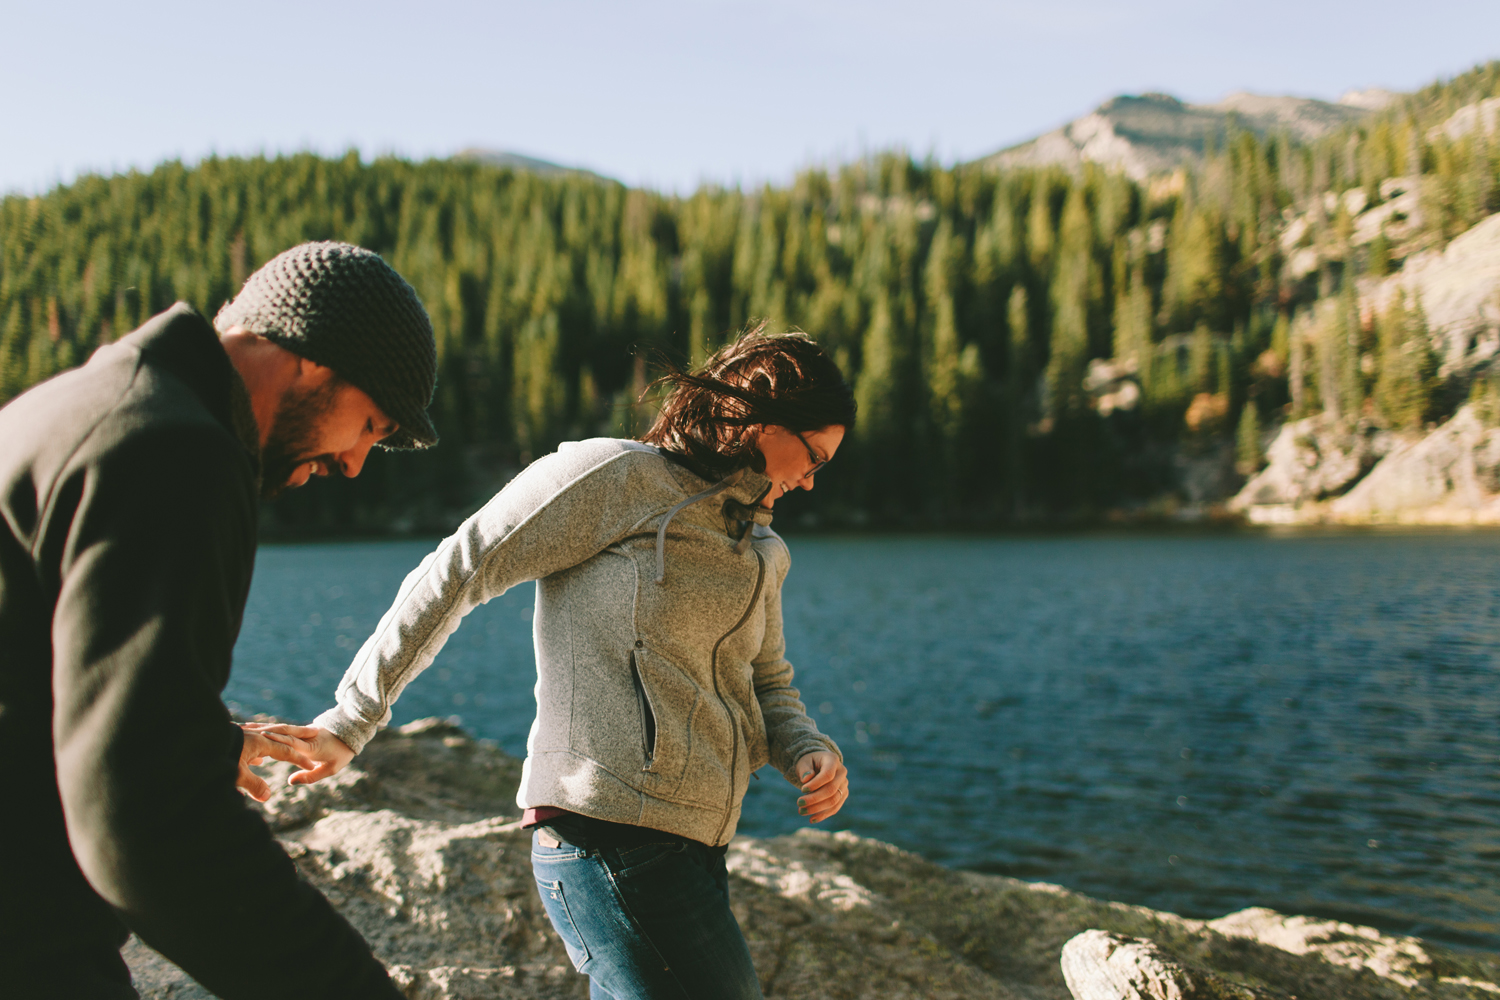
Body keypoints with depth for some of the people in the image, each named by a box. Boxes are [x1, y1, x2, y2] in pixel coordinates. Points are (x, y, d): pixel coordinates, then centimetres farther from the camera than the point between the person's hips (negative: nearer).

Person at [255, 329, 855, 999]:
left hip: (691, 844, 9)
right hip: (611, 834, -9)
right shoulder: (617, 477, -5)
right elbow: (455, 575, -5)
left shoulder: (754, 547, 21)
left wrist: (809, 751, 3)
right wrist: (351, 723, -5)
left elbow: (767, 686, 26)